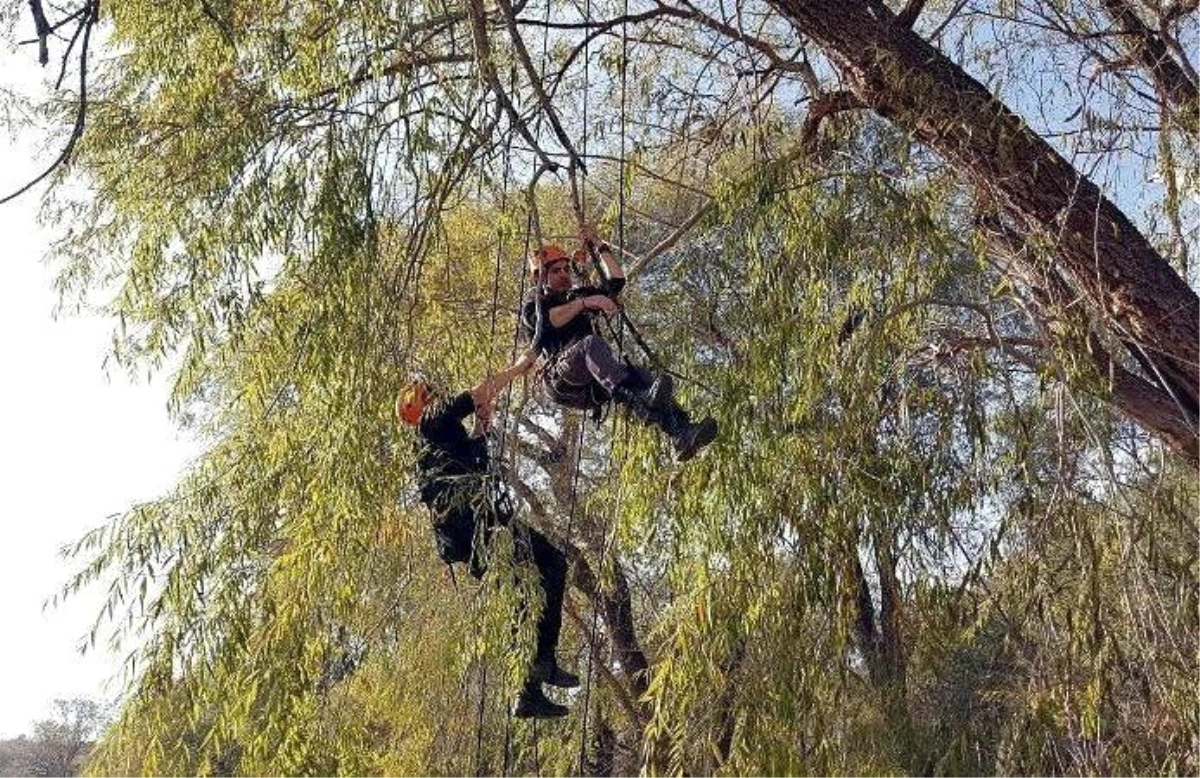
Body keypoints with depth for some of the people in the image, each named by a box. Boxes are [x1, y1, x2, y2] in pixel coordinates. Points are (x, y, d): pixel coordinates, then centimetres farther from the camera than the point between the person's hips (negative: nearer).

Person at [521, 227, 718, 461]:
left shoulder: (579, 295, 36)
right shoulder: (532, 305, 17)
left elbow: (616, 280, 28)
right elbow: (546, 320, -9)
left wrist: (599, 246, 26)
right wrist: (585, 303, -16)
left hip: (592, 386, 6)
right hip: (560, 379, -5)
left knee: (638, 373, -23)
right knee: (592, 343, -35)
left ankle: (682, 436, -45)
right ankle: (637, 402, -60)